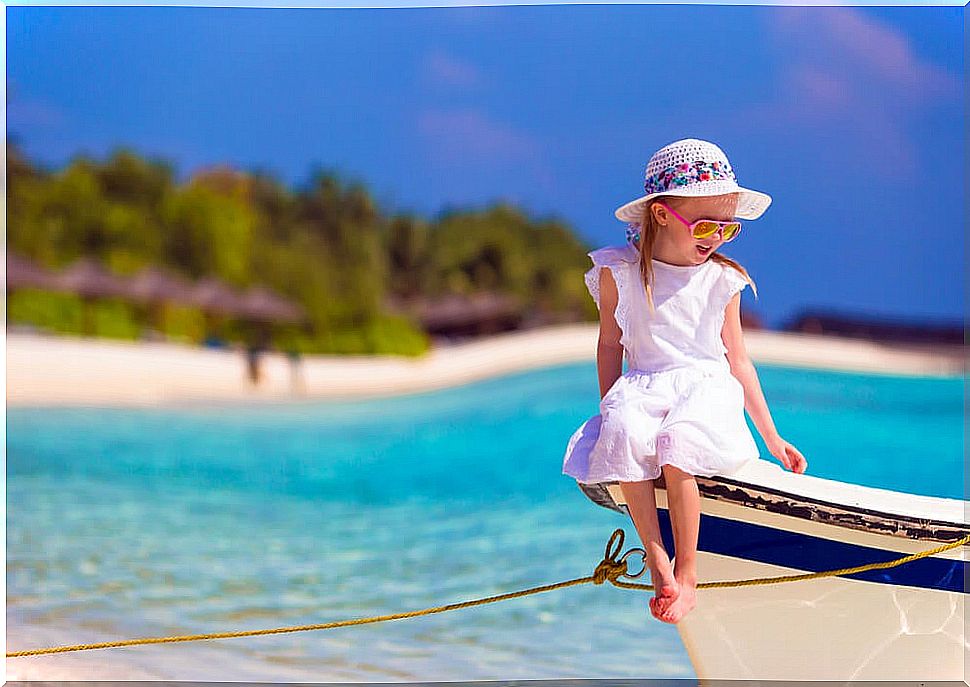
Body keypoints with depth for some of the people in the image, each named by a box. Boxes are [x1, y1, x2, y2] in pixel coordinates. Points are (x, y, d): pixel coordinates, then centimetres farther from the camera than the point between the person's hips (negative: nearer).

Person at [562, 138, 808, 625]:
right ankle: (656, 559, -27)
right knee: (623, 436, -35)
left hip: (707, 387, 0)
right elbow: (610, 344, 11)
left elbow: (737, 360, 12)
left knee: (677, 447, -34)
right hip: (643, 388, 1)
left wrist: (772, 438, 13)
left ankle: (686, 572, -21)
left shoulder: (721, 279, 6)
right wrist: (609, 409, 3)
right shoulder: (618, 272, 3)